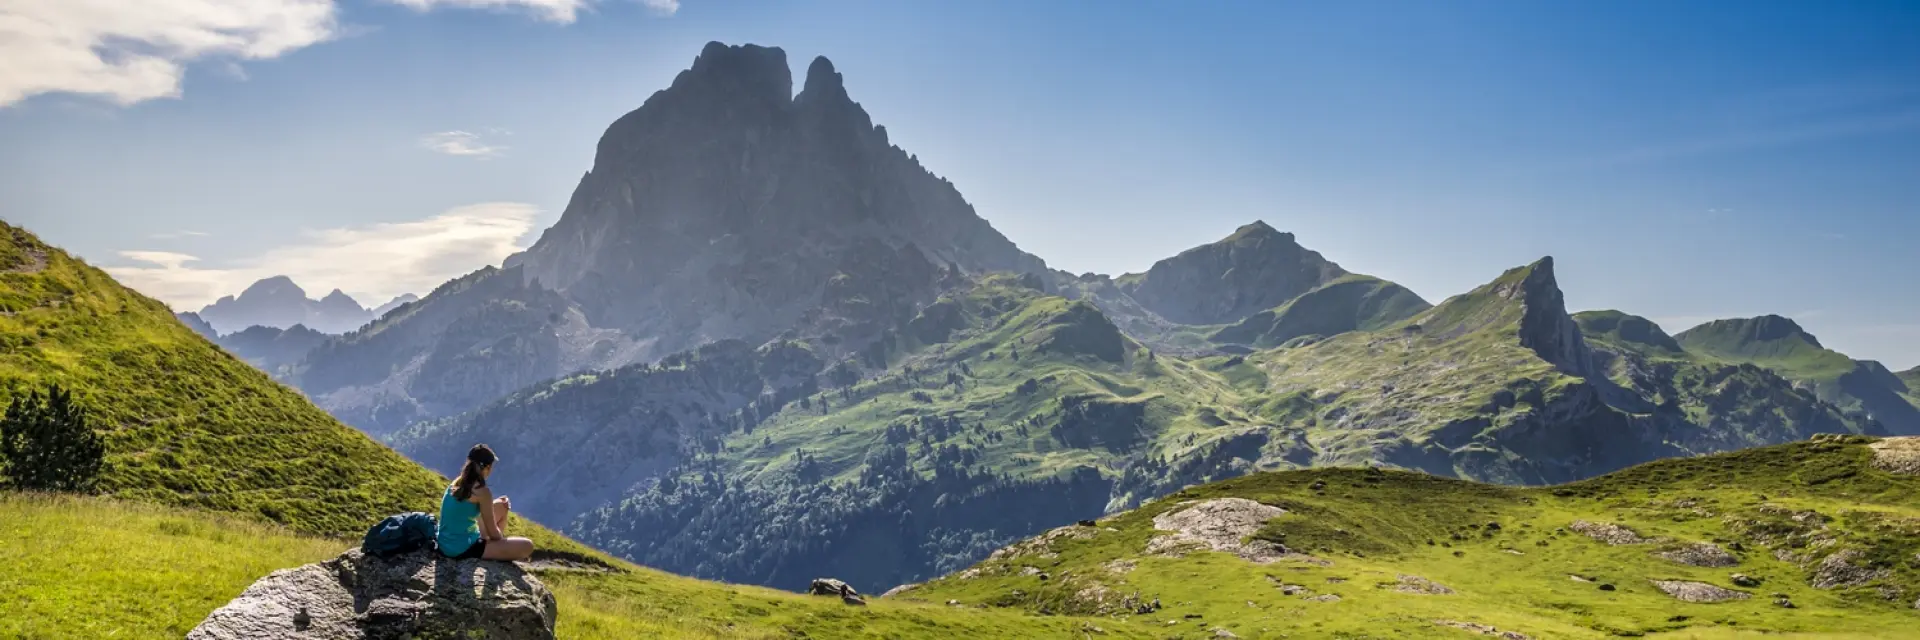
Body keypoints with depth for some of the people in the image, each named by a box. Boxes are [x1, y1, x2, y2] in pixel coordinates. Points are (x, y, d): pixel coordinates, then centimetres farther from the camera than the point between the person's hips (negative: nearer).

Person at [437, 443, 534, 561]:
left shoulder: (457, 483, 5)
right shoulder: (482, 491, -18)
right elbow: (493, 533, -10)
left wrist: (498, 503, 16)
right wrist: (503, 540, 11)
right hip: (463, 549, -9)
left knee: (501, 506, 25)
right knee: (527, 546, -10)